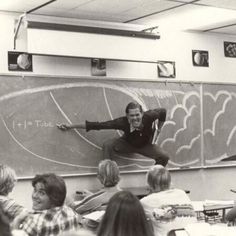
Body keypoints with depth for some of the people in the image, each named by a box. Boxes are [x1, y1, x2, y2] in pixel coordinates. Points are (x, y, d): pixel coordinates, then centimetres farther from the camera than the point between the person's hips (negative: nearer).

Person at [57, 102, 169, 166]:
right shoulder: (123, 122, -36)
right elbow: (99, 125, -33)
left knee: (164, 158, -18)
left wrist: (158, 129, -8)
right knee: (107, 145, -28)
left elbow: (163, 111, -13)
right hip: (128, 144, -1)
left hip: (146, 145, 1)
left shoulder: (149, 116, -35)